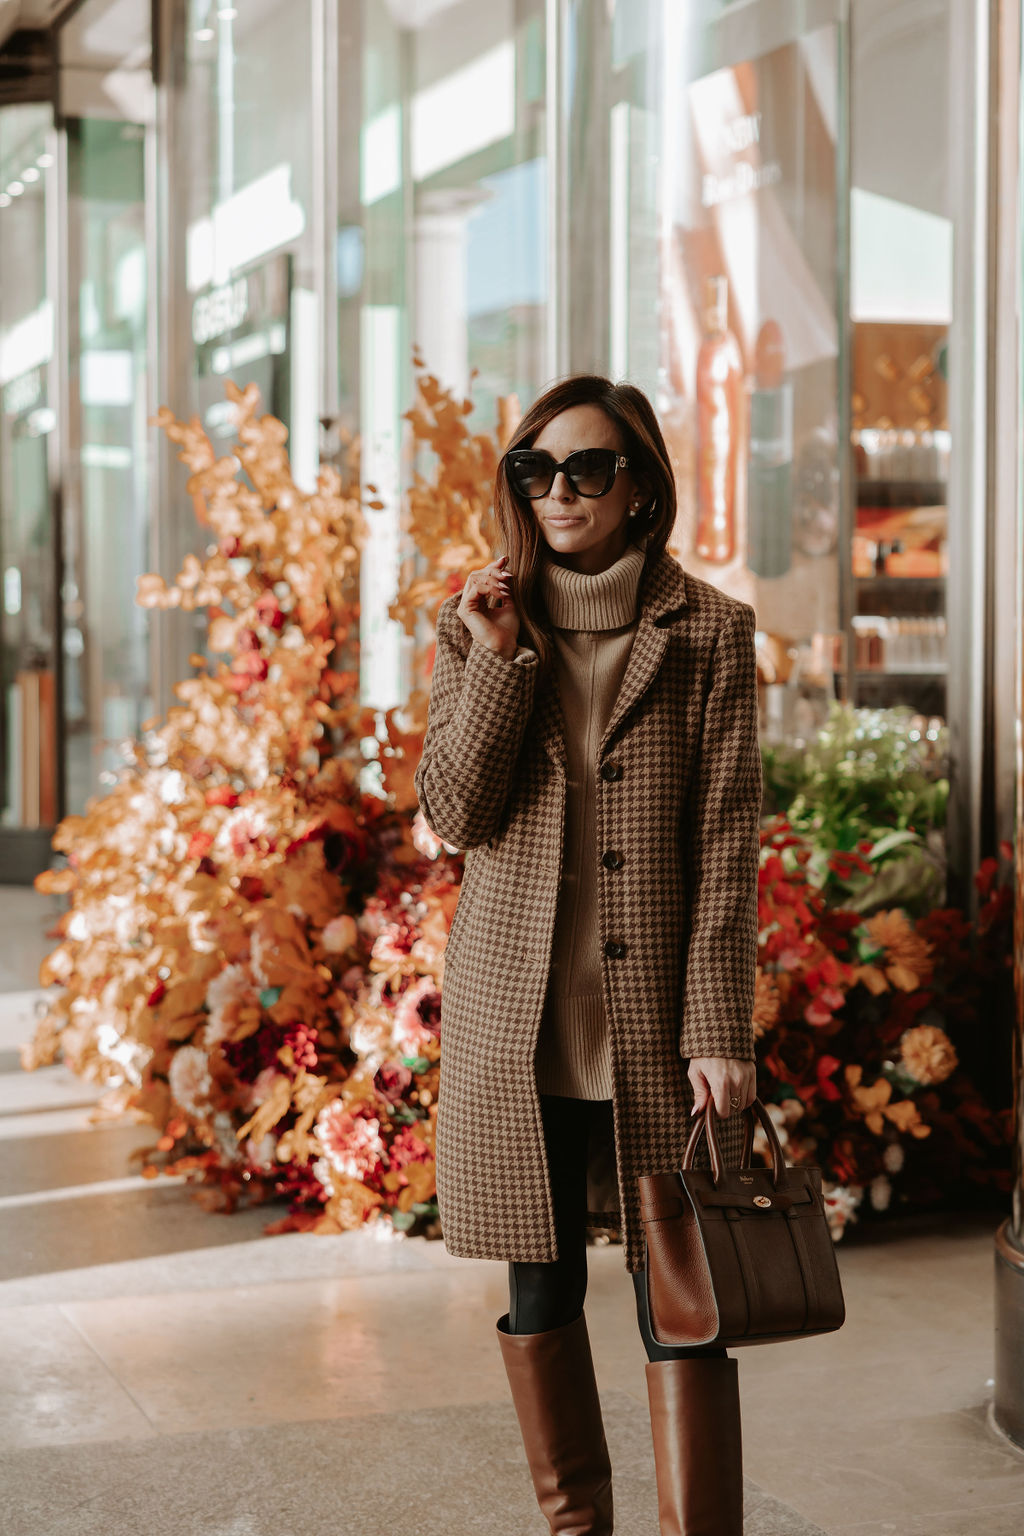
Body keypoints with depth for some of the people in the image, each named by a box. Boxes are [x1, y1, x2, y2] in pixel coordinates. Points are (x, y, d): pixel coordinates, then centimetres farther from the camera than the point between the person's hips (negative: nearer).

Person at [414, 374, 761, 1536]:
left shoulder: (709, 634, 0)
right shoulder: (478, 628, 7)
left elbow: (726, 845, -4)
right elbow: (454, 812, -4)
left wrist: (718, 1030, -10)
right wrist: (500, 657, -13)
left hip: (656, 1019, -2)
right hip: (516, 1018, 3)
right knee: (540, 1287, 11)